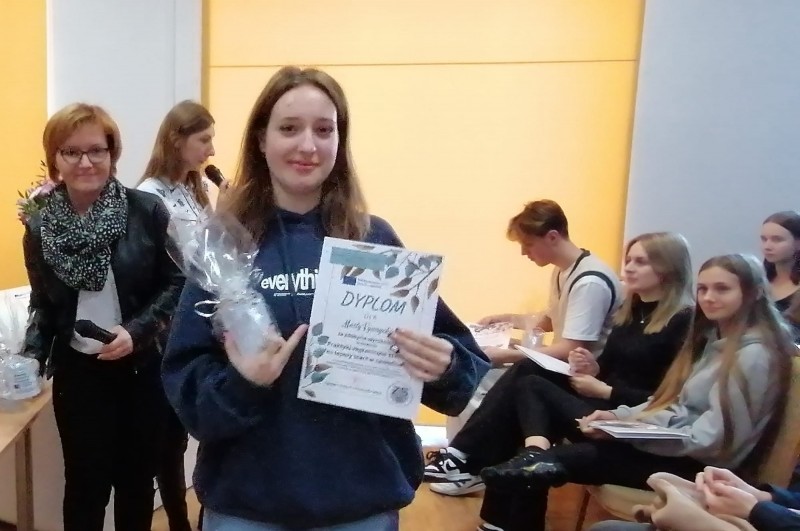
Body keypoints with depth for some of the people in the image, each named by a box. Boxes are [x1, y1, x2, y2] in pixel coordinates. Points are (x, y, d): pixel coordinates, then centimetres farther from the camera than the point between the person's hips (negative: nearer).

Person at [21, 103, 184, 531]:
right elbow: (43, 305, 9)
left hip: (142, 368, -1)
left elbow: (176, 283, -5)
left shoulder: (146, 211, -9)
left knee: (137, 478, 15)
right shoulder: (40, 227, -1)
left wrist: (137, 330, -17)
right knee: (86, 484, 9)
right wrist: (32, 357, -7)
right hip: (78, 372, 1)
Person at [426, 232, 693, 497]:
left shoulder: (683, 323, -12)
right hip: (602, 401, 8)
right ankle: (469, 455, -11)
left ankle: (474, 465, -8)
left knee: (531, 386, -17)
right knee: (527, 370, -10)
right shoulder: (630, 310, 14)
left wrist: (603, 390, -16)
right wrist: (593, 369, -5)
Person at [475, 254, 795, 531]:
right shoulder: (711, 338, 13)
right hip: (676, 446, 8)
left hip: (697, 466, -8)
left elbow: (712, 440, -20)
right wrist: (620, 417, -6)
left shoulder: (755, 355, -15)